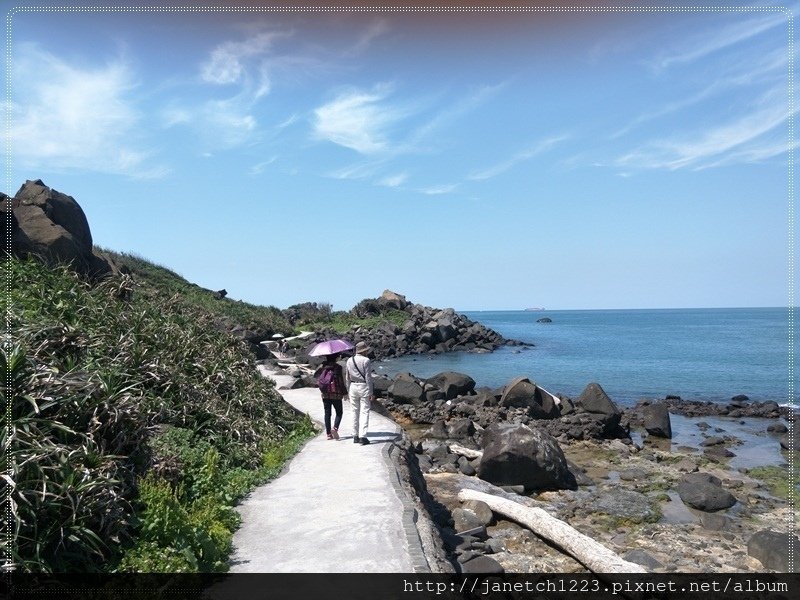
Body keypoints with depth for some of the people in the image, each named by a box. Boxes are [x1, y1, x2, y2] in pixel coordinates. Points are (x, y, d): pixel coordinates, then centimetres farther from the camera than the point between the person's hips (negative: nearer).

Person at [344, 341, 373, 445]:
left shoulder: (349, 361, 7)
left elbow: (347, 378, 10)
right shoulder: (366, 361, -10)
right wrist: (370, 392, -8)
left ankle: (355, 436, 16)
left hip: (353, 387, 5)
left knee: (355, 412, 12)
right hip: (364, 387, -5)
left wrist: (348, 391, 18)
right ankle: (362, 437, -8)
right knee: (364, 412, -2)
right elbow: (368, 377, -11)